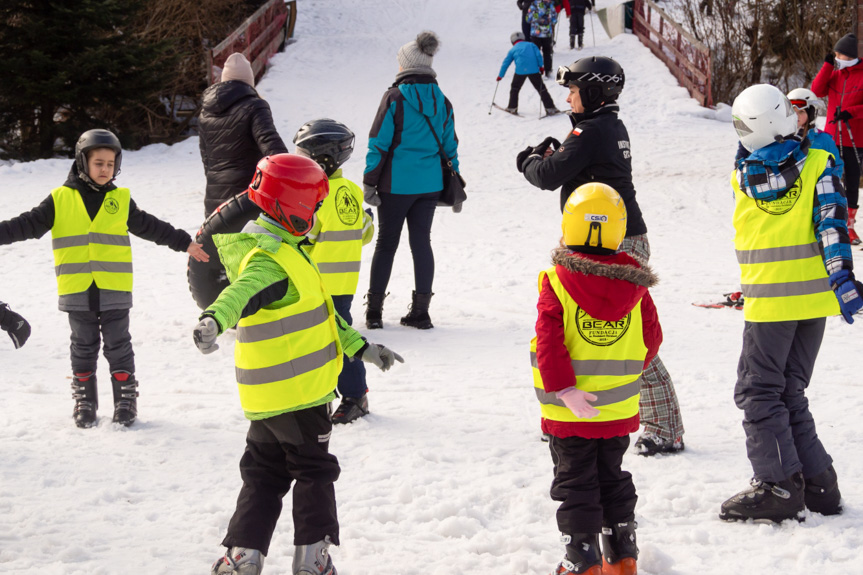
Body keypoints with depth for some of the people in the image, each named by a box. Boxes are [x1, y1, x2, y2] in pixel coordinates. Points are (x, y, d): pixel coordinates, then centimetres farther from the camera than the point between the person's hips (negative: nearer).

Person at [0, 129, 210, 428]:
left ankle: (126, 400, 14)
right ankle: (84, 401, 19)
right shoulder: (61, 200, 1)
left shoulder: (121, 200, 5)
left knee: (118, 345, 5)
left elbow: (150, 226, 15)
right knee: (83, 347, 9)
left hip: (114, 290, 0)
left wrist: (184, 243, 18)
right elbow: (30, 224, 1)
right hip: (77, 291, 0)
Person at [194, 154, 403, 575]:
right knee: (314, 473, 5)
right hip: (299, 394, -9)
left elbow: (315, 312, 24)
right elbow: (242, 291, -42)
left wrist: (360, 348, 28)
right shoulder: (271, 259, -20)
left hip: (266, 398, 9)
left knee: (264, 474, 13)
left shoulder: (282, 250, 15)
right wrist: (214, 319, -63)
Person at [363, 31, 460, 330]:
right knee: (422, 242, 9)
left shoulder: (395, 97, -10)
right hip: (430, 184, 4)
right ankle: (420, 311, 9)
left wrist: (368, 182, -5)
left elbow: (379, 143, -10)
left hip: (396, 184, -4)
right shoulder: (442, 101, 4)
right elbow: (450, 145, 9)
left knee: (386, 243, 6)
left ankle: (374, 310, 9)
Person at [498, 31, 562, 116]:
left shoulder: (512, 50, 20)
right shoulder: (531, 45, 21)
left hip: (520, 71, -1)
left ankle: (512, 108, 19)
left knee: (515, 88, 20)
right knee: (541, 88, 7)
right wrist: (541, 66, 7)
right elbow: (538, 55, 7)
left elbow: (505, 63, 19)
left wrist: (500, 76, 25)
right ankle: (550, 108, 2)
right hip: (534, 70, 1)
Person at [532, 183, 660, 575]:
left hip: (569, 411, -3)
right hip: (619, 410, 4)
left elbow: (549, 342, -20)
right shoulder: (634, 285, -2)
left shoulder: (556, 283, -12)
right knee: (613, 480, 18)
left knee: (575, 484, 5)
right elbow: (651, 339, 5)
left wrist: (563, 388, -20)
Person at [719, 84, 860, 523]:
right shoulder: (818, 164, -3)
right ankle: (817, 483, 13)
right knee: (790, 391, 15)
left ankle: (779, 484, -4)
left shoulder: (744, 177, -4)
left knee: (759, 392, 5)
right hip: (814, 296, 3)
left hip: (768, 300, -3)